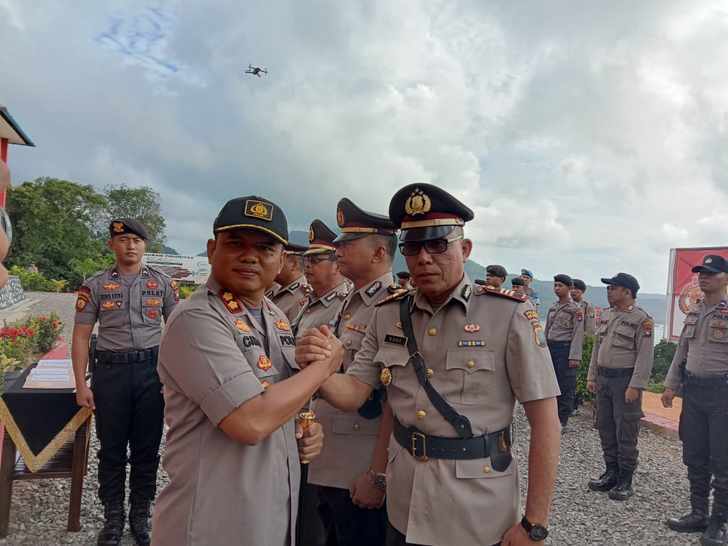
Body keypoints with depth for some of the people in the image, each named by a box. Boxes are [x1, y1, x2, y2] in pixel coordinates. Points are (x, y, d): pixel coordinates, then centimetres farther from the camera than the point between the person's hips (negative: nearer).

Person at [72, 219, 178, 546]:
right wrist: (81, 385, -3)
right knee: (112, 449, 9)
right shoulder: (95, 286, 3)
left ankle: (140, 516, 25)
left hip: (151, 370, 0)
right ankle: (113, 518, 25)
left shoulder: (163, 283, 4)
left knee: (147, 448, 9)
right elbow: (81, 336, 3)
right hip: (110, 371, 0)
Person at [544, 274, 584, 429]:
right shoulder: (552, 307, 14)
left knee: (565, 386, 0)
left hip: (565, 348, -6)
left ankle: (562, 421, 8)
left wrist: (574, 356, -18)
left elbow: (578, 334, -12)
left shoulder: (576, 309, -6)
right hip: (550, 348, 6)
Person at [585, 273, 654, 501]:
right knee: (605, 429, 12)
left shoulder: (641, 319, -10)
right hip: (604, 379, 7)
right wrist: (592, 376, 12)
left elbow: (645, 356, -15)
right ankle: (611, 473, 25)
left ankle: (625, 480, 12)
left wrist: (635, 386, -19)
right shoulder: (606, 316, 12)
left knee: (626, 432, 1)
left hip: (626, 380, -7)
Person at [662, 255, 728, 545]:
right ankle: (698, 513, 26)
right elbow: (682, 351, 16)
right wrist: (671, 385, 11)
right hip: (692, 390, 7)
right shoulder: (694, 313, 12)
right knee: (694, 458, 13)